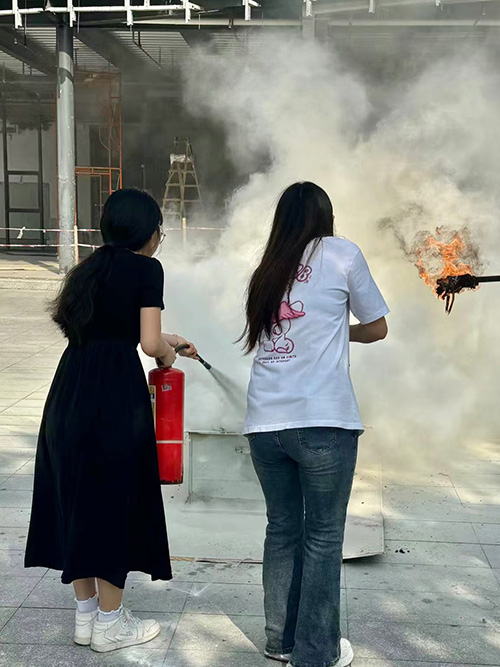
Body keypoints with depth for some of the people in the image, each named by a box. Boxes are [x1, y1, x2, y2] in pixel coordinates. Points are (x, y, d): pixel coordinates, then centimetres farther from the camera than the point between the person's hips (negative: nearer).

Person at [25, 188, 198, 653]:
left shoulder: (93, 265, 17)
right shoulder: (146, 268, -4)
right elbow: (149, 343, -10)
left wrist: (165, 340, 32)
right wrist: (166, 354, 12)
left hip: (70, 392, 7)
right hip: (114, 394, -7)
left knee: (76, 499, 13)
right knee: (114, 502, 4)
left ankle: (86, 615, 26)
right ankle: (109, 624, 16)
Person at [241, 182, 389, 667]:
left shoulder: (268, 270, 16)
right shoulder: (341, 253, 4)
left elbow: (258, 337, 16)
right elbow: (377, 328, 11)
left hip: (264, 422, 5)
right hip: (322, 421, -5)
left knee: (281, 529, 16)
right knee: (323, 536, 6)